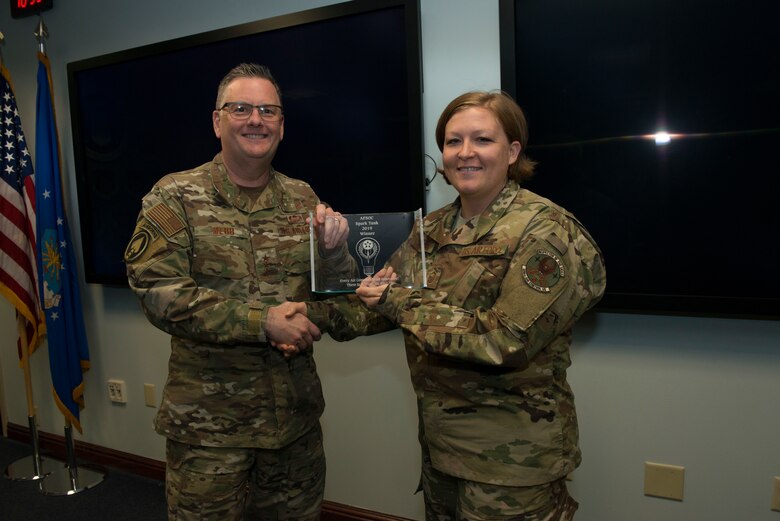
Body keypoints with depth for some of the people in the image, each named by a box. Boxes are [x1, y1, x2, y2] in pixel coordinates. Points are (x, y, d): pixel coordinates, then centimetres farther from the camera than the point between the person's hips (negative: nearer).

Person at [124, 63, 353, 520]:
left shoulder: (304, 200, 4)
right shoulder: (176, 197, -5)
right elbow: (158, 293, -15)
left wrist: (335, 248, -16)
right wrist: (262, 322, -22)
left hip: (296, 410, 4)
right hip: (208, 419, -3)